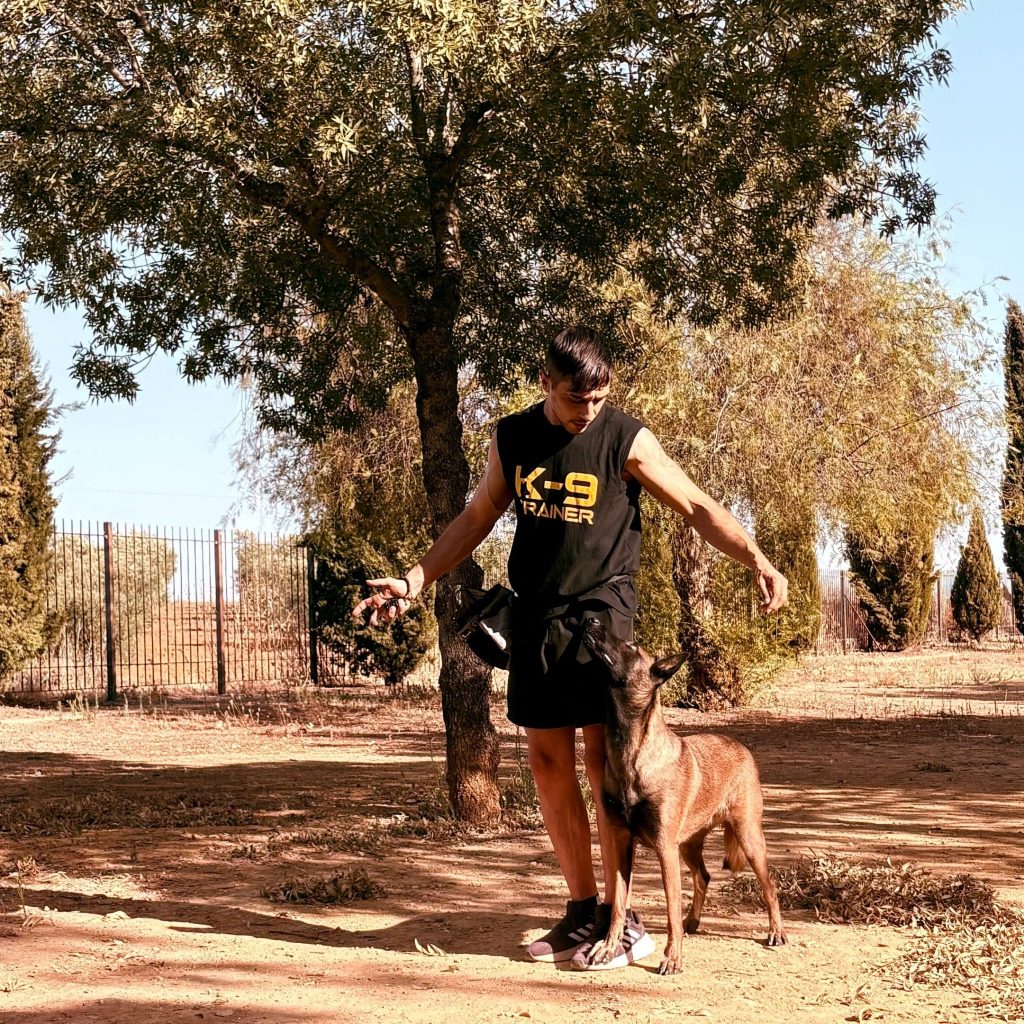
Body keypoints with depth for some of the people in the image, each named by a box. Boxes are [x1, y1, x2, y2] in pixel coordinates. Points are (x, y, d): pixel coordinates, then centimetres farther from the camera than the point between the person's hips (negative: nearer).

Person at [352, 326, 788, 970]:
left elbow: (698, 507, -6)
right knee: (548, 762, 4)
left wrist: (758, 561, -20)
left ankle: (622, 922, -2)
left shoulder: (626, 439, -5)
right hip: (536, 617, 5)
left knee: (604, 760, -9)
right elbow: (477, 518, 18)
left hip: (602, 614, -5)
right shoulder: (512, 440, 7)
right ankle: (583, 911, 14)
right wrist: (417, 580, 12)